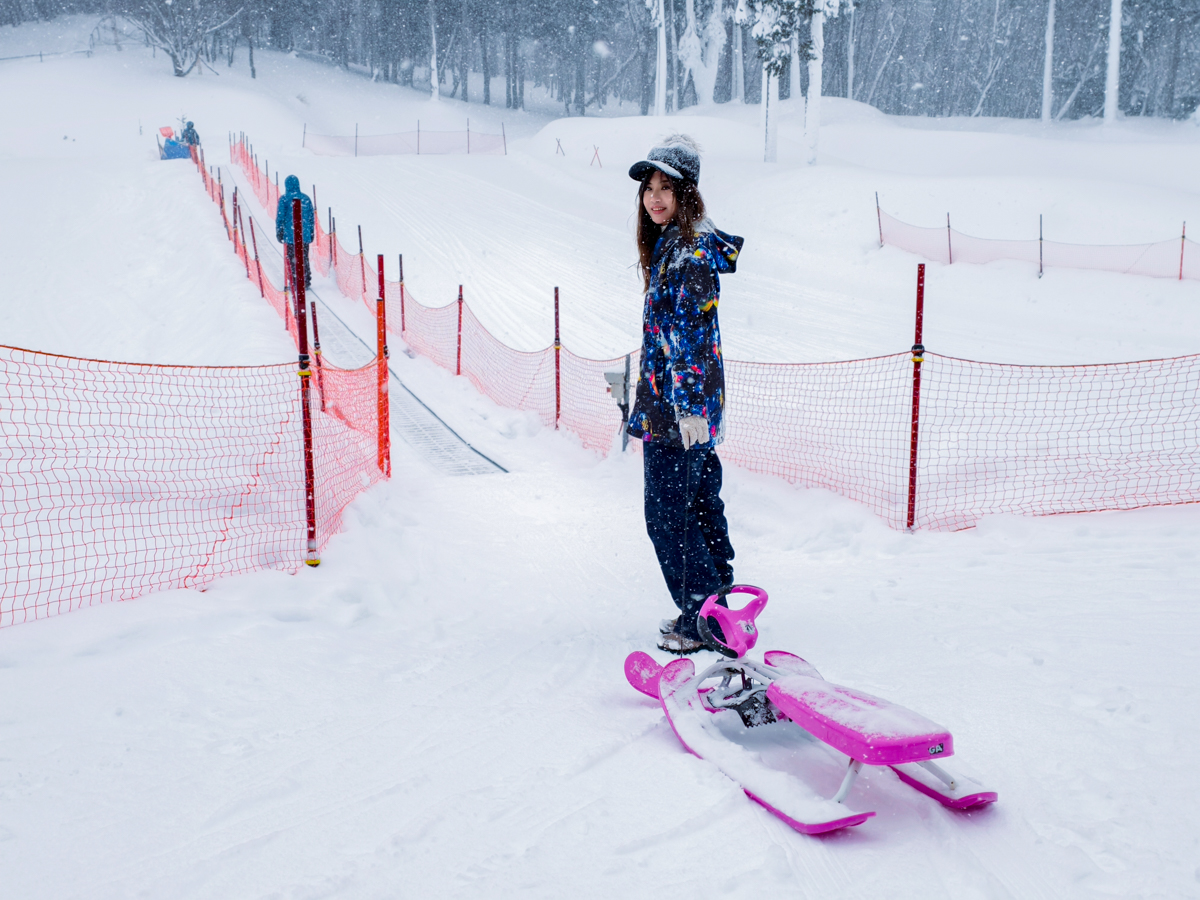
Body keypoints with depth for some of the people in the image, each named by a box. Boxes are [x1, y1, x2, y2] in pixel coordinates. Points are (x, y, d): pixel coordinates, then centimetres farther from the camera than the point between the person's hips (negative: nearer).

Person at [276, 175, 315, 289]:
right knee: (305, 259, 12)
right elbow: (311, 217, 11)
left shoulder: (284, 199, -6)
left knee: (292, 259, 2)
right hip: (305, 235, 4)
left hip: (290, 235, -4)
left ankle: (294, 283, -1)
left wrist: (279, 233, 3)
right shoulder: (306, 198, 6)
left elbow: (280, 217, -5)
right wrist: (311, 233, 19)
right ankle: (306, 282, 12)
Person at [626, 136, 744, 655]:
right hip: (674, 404, 10)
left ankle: (703, 619, 3)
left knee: (668, 515, -5)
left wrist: (687, 404, -27)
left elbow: (692, 331, -22)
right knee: (699, 505, 16)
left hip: (678, 409, -10)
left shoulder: (692, 249, -15)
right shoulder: (670, 244, 15)